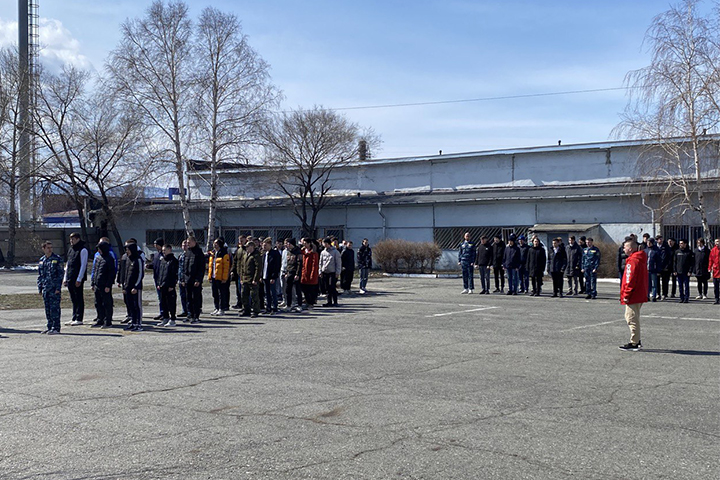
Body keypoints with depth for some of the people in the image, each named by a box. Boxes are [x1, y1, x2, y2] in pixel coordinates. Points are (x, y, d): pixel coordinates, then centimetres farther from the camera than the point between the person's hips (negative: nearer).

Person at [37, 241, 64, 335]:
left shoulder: (57, 259, -3)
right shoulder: (42, 260, 13)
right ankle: (50, 326, 20)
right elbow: (40, 275, 19)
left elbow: (61, 274, -6)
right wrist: (40, 288, 13)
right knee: (47, 308, 10)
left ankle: (56, 328, -2)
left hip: (54, 288, -6)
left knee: (54, 307, -6)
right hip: (45, 288, 6)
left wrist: (58, 288, -12)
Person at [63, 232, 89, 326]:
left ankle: (79, 319, 0)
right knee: (73, 299, 11)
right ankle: (74, 318, 17)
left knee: (79, 299, -3)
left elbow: (83, 265, -12)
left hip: (77, 279, -8)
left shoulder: (83, 250, -8)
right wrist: (65, 278, 16)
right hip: (70, 279, 8)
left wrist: (79, 279, -17)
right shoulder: (70, 249, 17)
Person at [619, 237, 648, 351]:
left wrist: (626, 295, -16)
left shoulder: (632, 261, -17)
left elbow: (630, 280, -21)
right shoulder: (641, 259, 14)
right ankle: (636, 341, 23)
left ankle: (634, 343, 0)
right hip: (640, 294, 10)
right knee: (633, 318, 18)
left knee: (632, 319, -4)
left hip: (633, 296, -10)